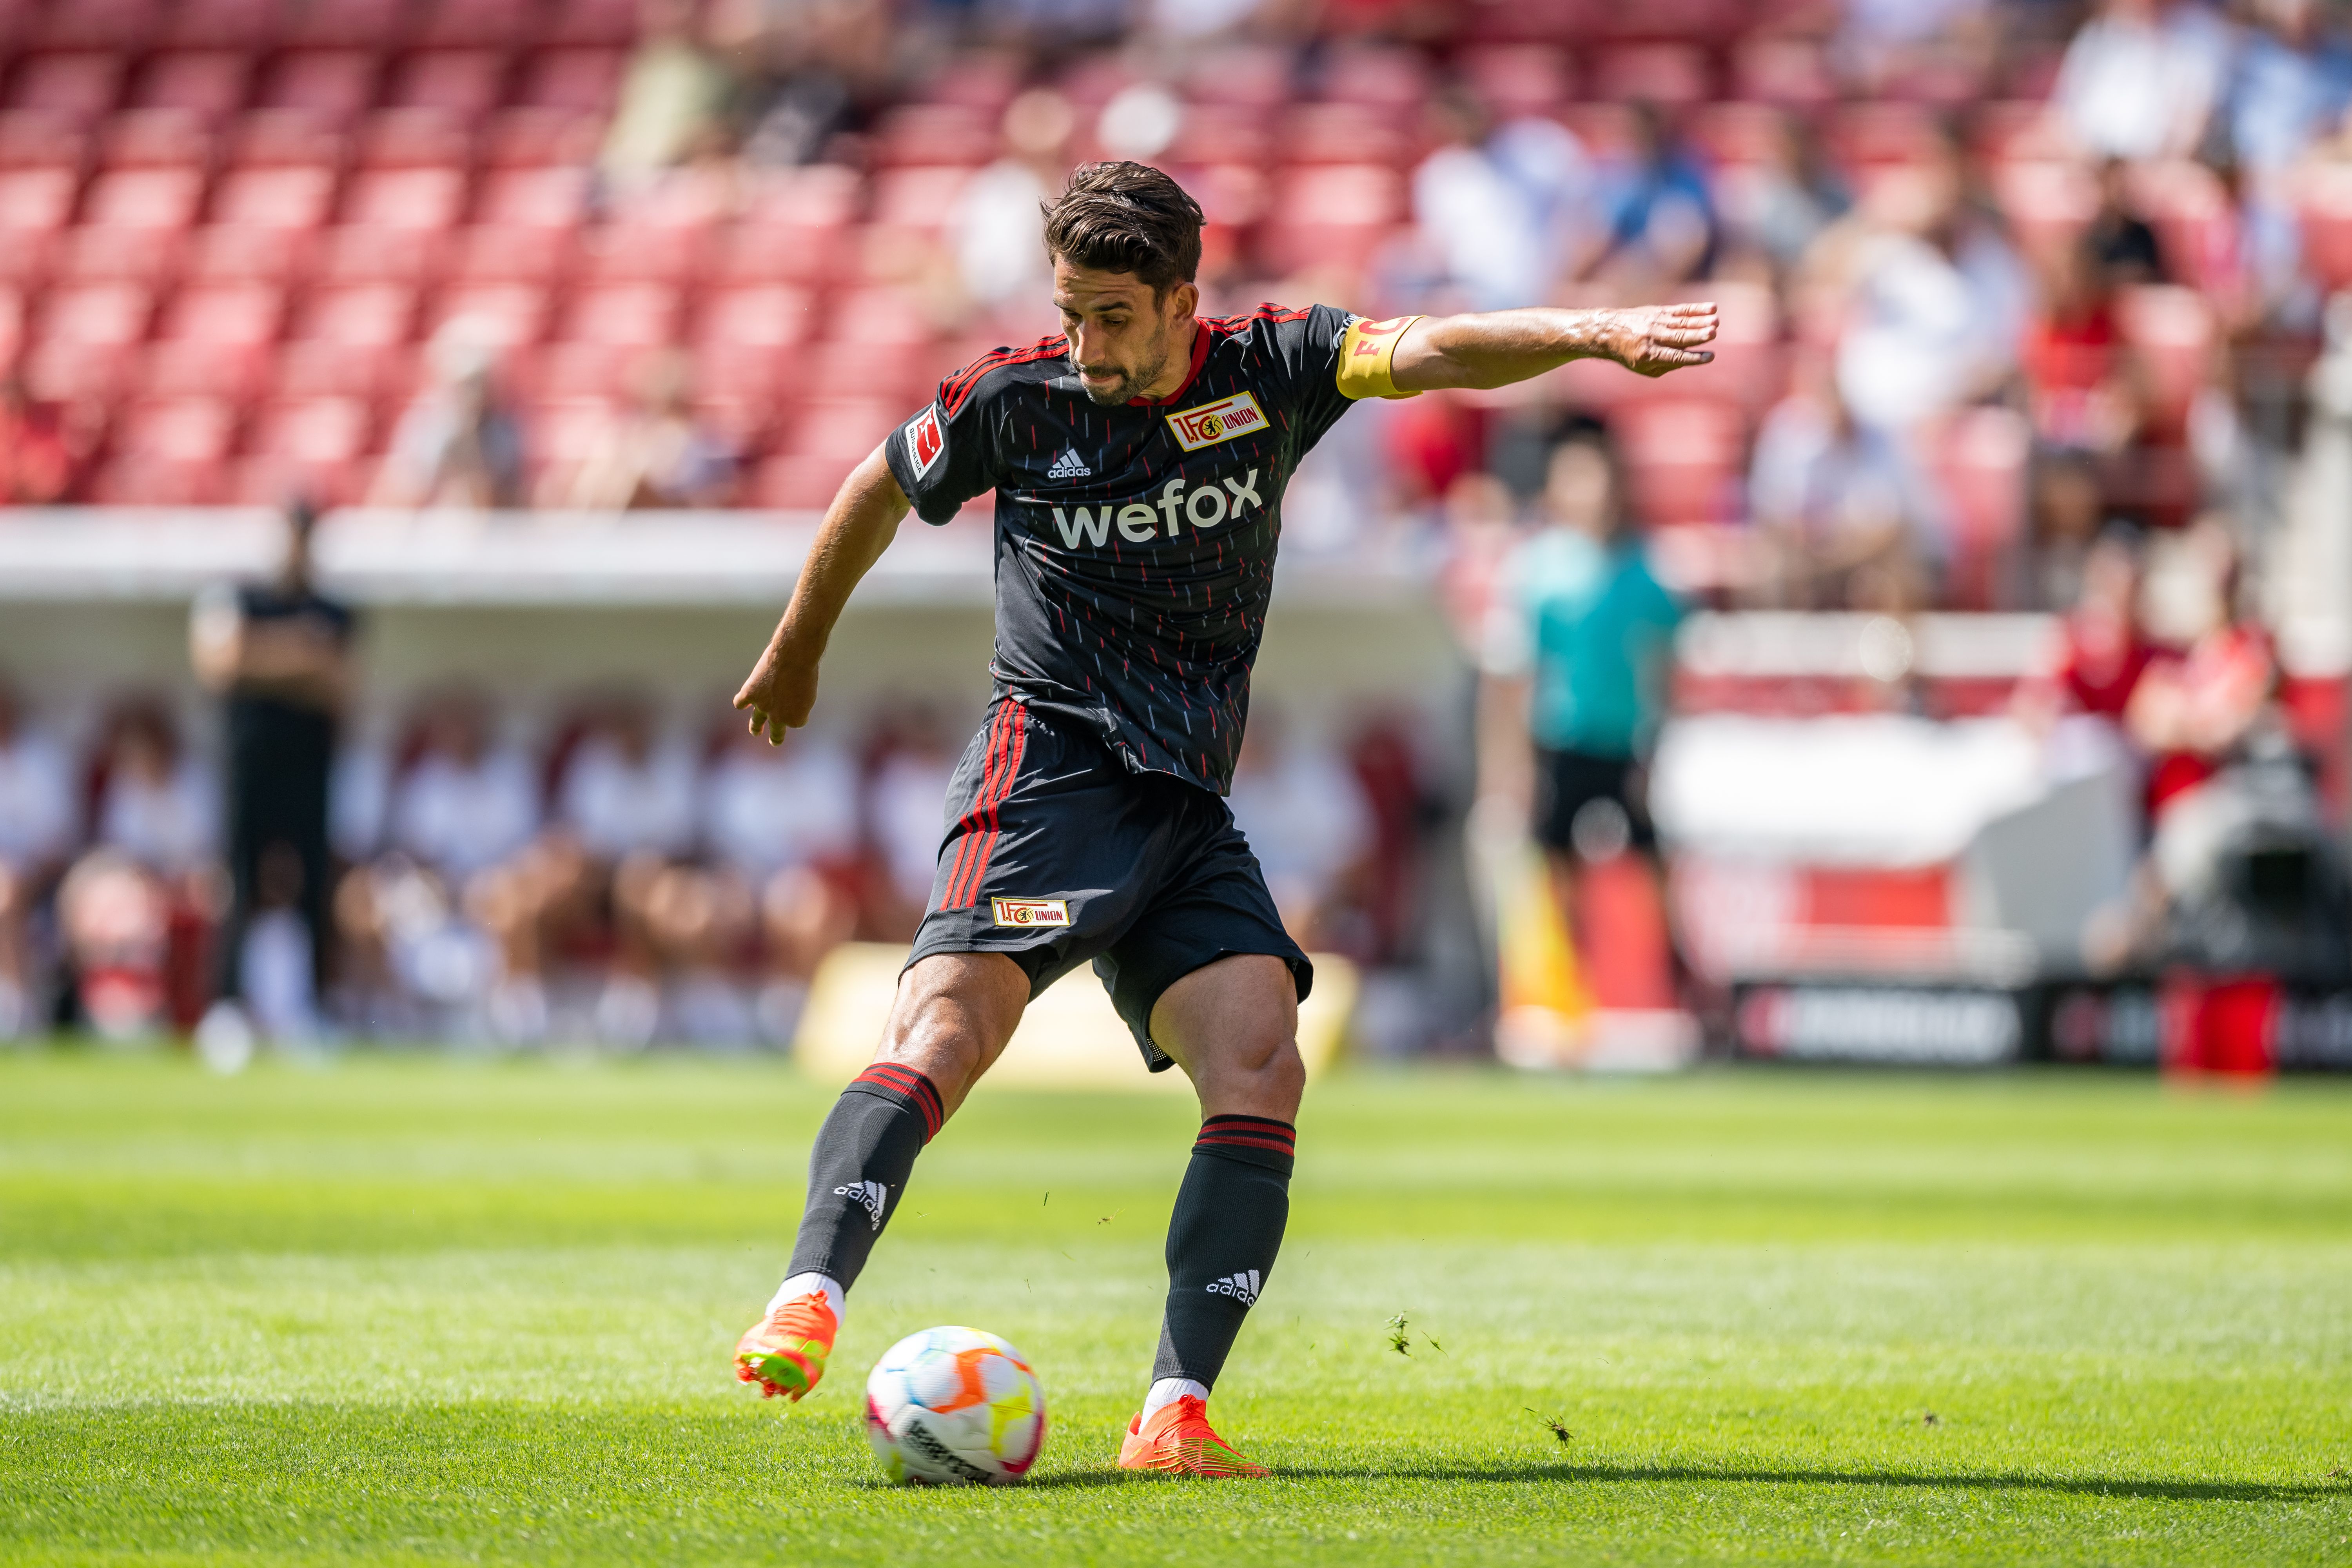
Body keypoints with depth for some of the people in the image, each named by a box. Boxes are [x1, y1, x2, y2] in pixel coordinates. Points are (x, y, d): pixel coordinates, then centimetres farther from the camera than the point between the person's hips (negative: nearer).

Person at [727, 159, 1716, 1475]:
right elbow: (880, 492, 18)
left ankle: (1175, 1415, -17)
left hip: (1190, 810, 3)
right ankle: (808, 1304, -37)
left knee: (1262, 1071, -13)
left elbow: (1434, 351, -11)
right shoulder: (1014, 402, 1)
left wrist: (1592, 334, -27)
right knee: (950, 1022, -25)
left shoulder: (1270, 370, 3)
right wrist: (797, 653, 30)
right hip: (1049, 765, -3)